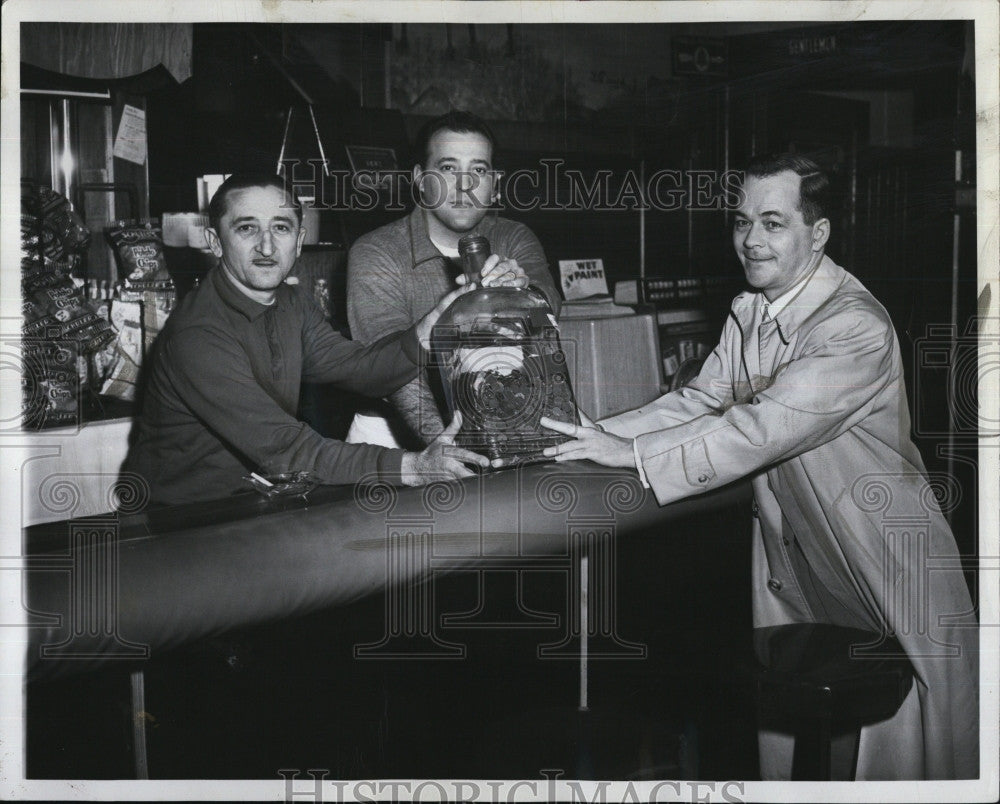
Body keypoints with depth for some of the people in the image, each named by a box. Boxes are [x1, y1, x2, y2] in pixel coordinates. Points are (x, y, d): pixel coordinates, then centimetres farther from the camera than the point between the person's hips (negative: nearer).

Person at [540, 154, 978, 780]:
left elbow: (760, 430, -29)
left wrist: (631, 453, -26)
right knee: (784, 737, 16)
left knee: (893, 758, 4)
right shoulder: (748, 310, 4)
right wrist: (600, 434, -8)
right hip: (789, 552, 7)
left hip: (883, 560, -7)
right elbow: (702, 402, 6)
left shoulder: (856, 328, -23)